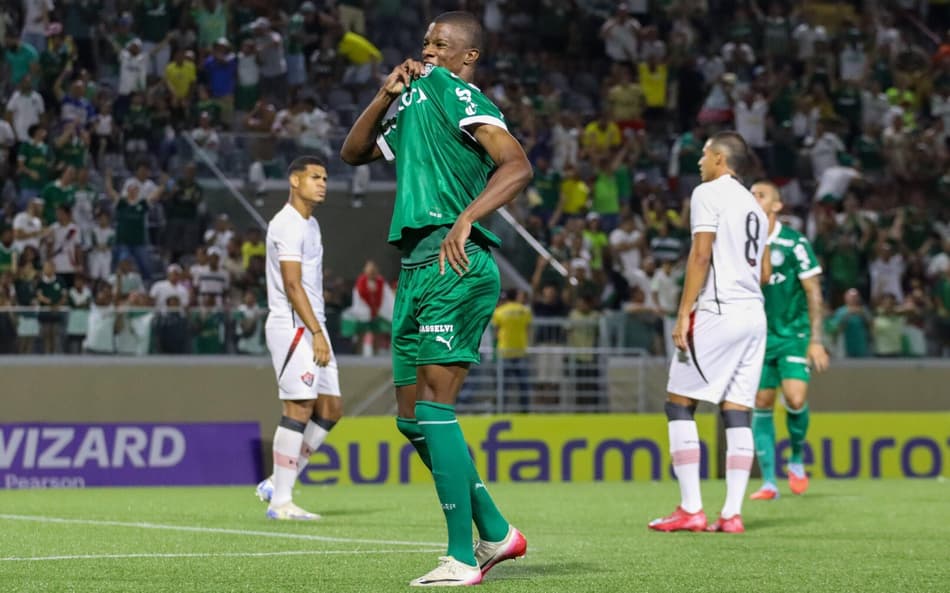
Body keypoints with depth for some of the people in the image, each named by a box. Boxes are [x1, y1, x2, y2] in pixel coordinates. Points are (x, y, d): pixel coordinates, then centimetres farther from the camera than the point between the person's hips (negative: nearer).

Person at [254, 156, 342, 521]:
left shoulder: (310, 224, 19)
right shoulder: (287, 225, -12)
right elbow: (292, 285, -20)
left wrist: (317, 331, 19)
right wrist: (316, 333, -24)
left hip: (312, 327, 10)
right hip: (292, 326, -10)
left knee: (330, 409, 8)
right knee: (298, 409, -11)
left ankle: (276, 485, 14)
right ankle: (280, 502, -7)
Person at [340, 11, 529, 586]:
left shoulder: (454, 90, -6)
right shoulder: (418, 98, 23)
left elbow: (518, 165, -18)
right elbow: (353, 152, 29)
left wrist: (464, 220, -30)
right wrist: (386, 96, 13)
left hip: (454, 266, -10)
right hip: (417, 269, 10)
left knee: (435, 409, -13)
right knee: (412, 418, 11)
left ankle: (462, 559, -11)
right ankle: (496, 533, 19)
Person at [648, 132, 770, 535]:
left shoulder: (709, 194, -4)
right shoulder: (754, 206, 20)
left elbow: (701, 255, -13)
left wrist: (683, 314, -15)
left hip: (718, 313, -8)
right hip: (755, 316, 8)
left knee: (679, 404, -1)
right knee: (737, 412, 5)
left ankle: (690, 509, -6)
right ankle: (732, 514, -1)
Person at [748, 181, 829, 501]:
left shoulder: (794, 243, -8)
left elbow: (814, 292, -6)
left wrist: (815, 340, -11)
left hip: (793, 333, -4)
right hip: (759, 335, 4)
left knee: (795, 399, -17)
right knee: (762, 405, -1)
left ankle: (797, 459, 10)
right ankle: (769, 482, 4)